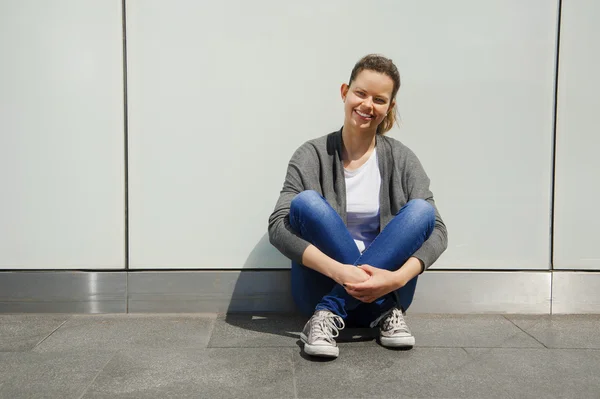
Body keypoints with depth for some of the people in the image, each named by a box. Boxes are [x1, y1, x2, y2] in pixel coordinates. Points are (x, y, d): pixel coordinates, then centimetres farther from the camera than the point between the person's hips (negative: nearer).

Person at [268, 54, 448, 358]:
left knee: (421, 209, -21)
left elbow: (436, 229, -7)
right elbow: (277, 227, -15)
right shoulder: (312, 156, -3)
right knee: (306, 202, -24)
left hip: (383, 289, 2)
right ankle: (386, 312, -22)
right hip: (323, 285, -1)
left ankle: (328, 314, -27)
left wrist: (398, 278, -26)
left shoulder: (401, 159, 2)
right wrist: (338, 271, -29)